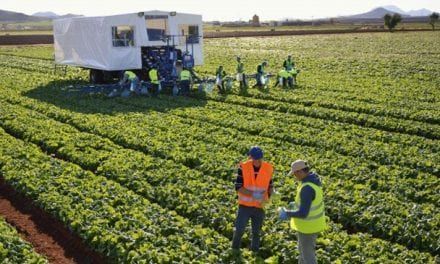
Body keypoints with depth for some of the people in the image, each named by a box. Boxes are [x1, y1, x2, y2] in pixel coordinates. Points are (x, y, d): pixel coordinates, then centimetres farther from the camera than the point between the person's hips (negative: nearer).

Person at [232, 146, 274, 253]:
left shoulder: (268, 169, -8)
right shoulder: (243, 167, -15)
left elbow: (270, 186, 5)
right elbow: (238, 187, -15)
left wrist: (267, 197, -15)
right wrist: (253, 194, -30)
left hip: (259, 207, 2)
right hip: (245, 205, -2)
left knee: (256, 231, 12)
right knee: (239, 229, -1)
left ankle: (255, 250, 32)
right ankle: (235, 248, 27)